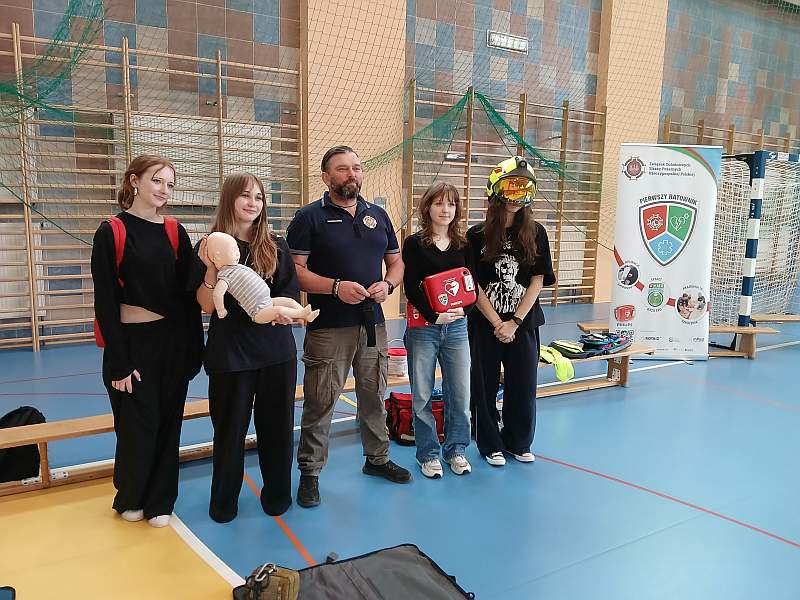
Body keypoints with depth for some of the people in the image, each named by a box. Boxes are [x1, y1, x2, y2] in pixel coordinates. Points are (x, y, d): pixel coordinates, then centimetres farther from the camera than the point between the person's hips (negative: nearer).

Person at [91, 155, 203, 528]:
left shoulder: (175, 233, 5)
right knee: (138, 427, 3)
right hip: (133, 342, -4)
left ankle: (159, 501, 28)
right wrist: (118, 362, -11)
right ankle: (130, 499, 29)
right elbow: (105, 302, -8)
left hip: (174, 342, 4)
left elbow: (189, 294, 6)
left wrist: (195, 347, 2)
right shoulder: (111, 233, -6)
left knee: (168, 424, 10)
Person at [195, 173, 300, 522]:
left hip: (276, 349, 3)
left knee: (277, 425, 11)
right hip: (230, 352, -2)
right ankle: (223, 501, 26)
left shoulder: (276, 247, 5)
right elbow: (207, 306, -7)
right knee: (230, 428, 8)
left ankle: (277, 493, 29)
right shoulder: (210, 247, -3)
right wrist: (211, 269, -22)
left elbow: (292, 294, 3)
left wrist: (285, 311, -18)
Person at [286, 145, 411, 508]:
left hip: (373, 324, 5)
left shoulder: (378, 216, 13)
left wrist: (388, 284, -4)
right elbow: (294, 270, -9)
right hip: (328, 327, -5)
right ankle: (309, 472, 16)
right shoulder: (310, 217, -3)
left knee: (374, 396, 16)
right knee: (320, 403, 1)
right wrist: (336, 287, -20)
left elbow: (397, 262, 17)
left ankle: (377, 458, 34)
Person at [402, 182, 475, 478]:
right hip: (423, 328, -3)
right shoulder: (414, 243, -2)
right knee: (422, 395, 5)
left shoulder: (463, 245, 8)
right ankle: (428, 453, 21)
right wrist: (434, 316, -19)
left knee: (460, 393, 5)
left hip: (457, 328, 3)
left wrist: (461, 310, -15)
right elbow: (411, 288, -8)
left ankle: (455, 449, 24)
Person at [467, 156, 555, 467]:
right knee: (486, 387, 7)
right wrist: (497, 323, -10)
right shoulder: (477, 235, -4)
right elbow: (473, 285, -6)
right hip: (484, 325, -1)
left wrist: (514, 322, -10)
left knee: (523, 386, 8)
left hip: (524, 323, 2)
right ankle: (491, 445, 25)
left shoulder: (535, 234, 1)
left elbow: (538, 281, -3)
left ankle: (518, 442, 29)